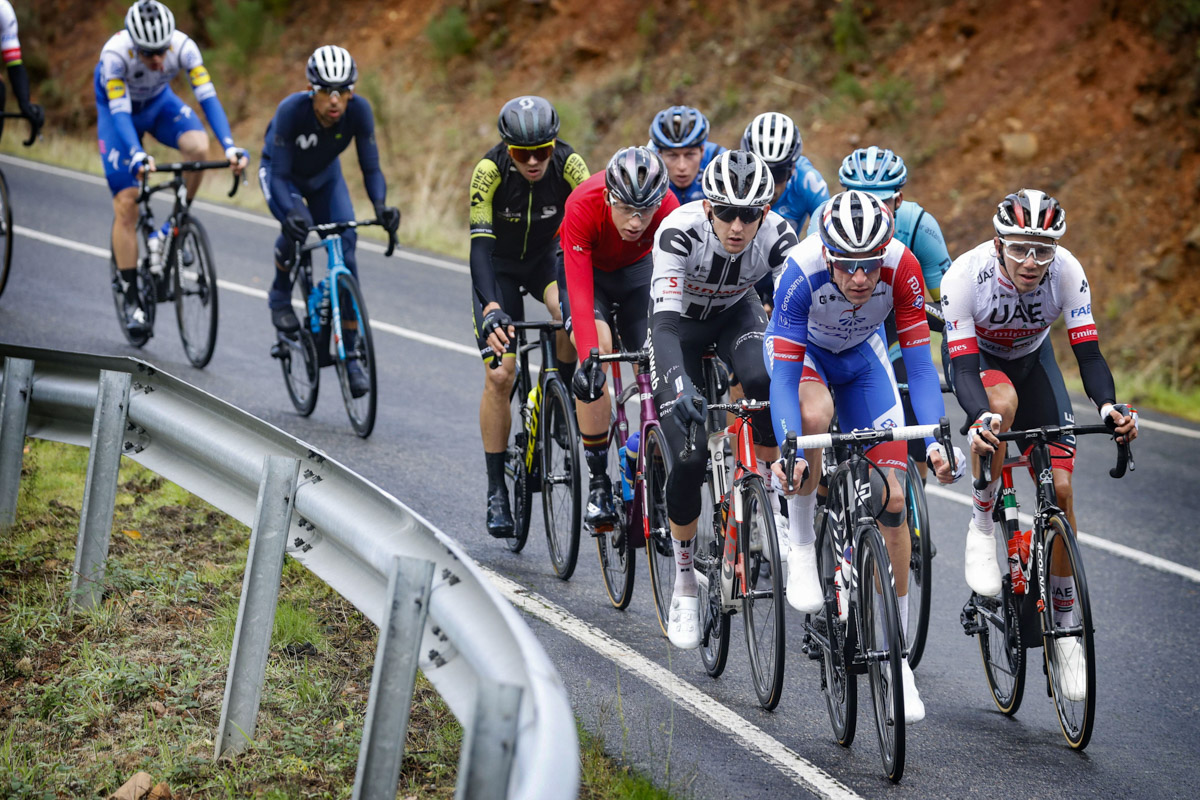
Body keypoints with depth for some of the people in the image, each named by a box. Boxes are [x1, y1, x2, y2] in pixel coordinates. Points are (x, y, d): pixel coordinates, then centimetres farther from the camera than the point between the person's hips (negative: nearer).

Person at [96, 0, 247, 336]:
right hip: (117, 108, -2)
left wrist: (230, 146, -45)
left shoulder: (183, 47, -31)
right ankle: (131, 299, -4)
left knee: (198, 146, -31)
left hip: (159, 102, 2)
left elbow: (208, 97, -33)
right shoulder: (115, 54, -37)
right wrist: (137, 156, -56)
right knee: (126, 203, -11)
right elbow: (120, 112, -40)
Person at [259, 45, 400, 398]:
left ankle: (349, 355, -10)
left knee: (345, 245, -15)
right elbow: (281, 175, -33)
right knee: (296, 227, -33)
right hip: (281, 172, -3)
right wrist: (291, 212, -51)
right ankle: (280, 294, 1)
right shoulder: (291, 110, -36)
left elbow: (370, 167, -23)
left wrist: (380, 205, -42)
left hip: (325, 176, 3)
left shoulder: (358, 111, -29)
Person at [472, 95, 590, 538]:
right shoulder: (489, 171, -30)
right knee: (500, 375, -11)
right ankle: (496, 489, 0)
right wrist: (491, 308, -50)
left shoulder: (568, 164, -26)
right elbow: (480, 243, -36)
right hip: (500, 265, -1)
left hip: (549, 257, 1)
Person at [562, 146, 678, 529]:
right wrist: (589, 357, -54)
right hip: (587, 267, -2)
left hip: (637, 269, 2)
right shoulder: (583, 206, -38)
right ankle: (598, 483, -18)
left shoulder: (668, 209, -34)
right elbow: (580, 292, -43)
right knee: (594, 359, -27)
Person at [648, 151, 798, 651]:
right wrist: (680, 384, -60)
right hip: (681, 321, -2)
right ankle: (684, 582, 6)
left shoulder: (776, 236, -28)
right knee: (688, 458, -14)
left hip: (736, 314, 2)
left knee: (765, 381, -35)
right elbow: (664, 320, -44)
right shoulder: (680, 232, -36)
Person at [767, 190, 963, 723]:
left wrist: (935, 440, -43)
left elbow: (919, 363, -30)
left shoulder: (902, 268, -33)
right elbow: (785, 377, -37)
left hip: (861, 354, 2)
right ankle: (801, 544, -15)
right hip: (801, 347, -2)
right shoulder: (803, 272, -38)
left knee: (892, 498, -7)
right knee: (816, 414, -39)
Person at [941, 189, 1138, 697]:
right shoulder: (965, 274, -35)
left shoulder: (1067, 273, -29)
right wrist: (980, 418, -56)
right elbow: (963, 366, -37)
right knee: (1002, 402, -39)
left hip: (1033, 359, 2)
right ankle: (981, 527, -18)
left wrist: (1109, 406, -49)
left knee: (1060, 487, -10)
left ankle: (1065, 627, 3)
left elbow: (1088, 354, -29)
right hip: (977, 358, -2)